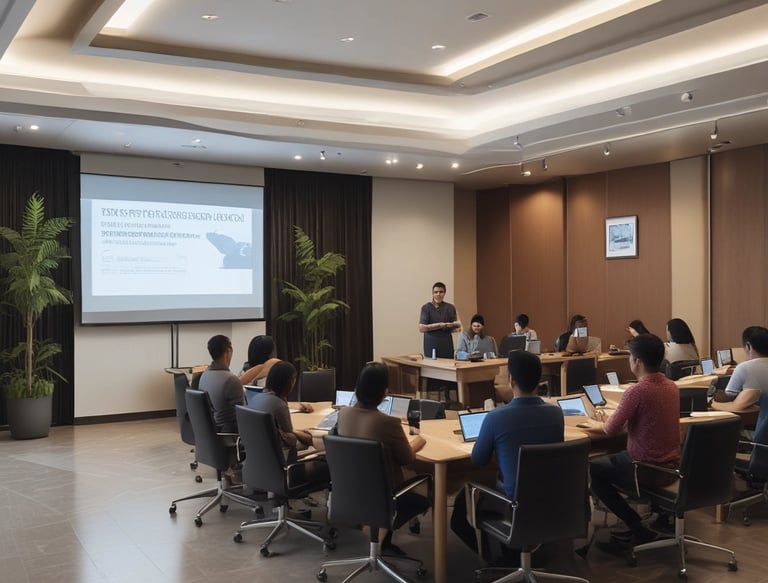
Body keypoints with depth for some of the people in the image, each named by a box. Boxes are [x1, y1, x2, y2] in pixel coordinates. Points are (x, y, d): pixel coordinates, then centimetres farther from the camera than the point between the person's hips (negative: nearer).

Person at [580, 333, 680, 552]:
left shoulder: (637, 391, -22)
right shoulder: (672, 387, 3)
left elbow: (611, 430, -15)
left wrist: (596, 425, 7)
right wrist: (611, 421, 18)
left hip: (647, 470, -8)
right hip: (671, 467, 8)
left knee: (591, 470, 12)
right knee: (613, 460, 29)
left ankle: (639, 529, 9)